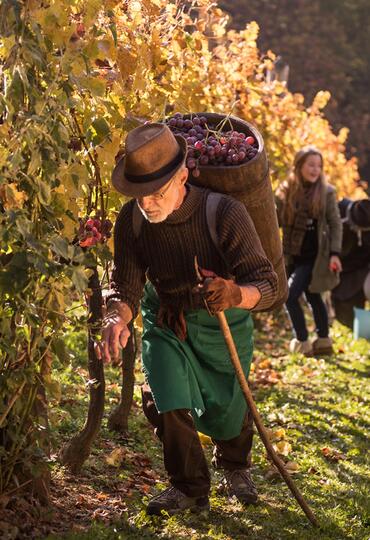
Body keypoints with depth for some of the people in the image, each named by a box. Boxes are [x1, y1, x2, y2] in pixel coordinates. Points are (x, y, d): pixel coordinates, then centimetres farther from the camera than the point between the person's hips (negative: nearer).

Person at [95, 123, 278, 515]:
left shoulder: (225, 213, -32)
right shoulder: (132, 220, -21)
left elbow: (268, 285, -33)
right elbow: (125, 286, -18)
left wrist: (236, 295, -57)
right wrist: (116, 320, -43)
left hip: (222, 323, -2)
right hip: (165, 319, 2)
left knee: (226, 409, 11)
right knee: (166, 398, -16)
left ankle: (235, 466, 47)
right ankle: (189, 487, 8)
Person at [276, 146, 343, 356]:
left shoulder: (326, 191, -5)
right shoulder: (286, 191, 2)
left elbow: (336, 224, -3)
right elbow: (276, 221, 8)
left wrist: (335, 253, -10)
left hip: (315, 256, -4)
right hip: (293, 256, 4)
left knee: (291, 294, -13)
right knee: (313, 297, 14)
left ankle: (302, 342, -1)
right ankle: (323, 341, 26)